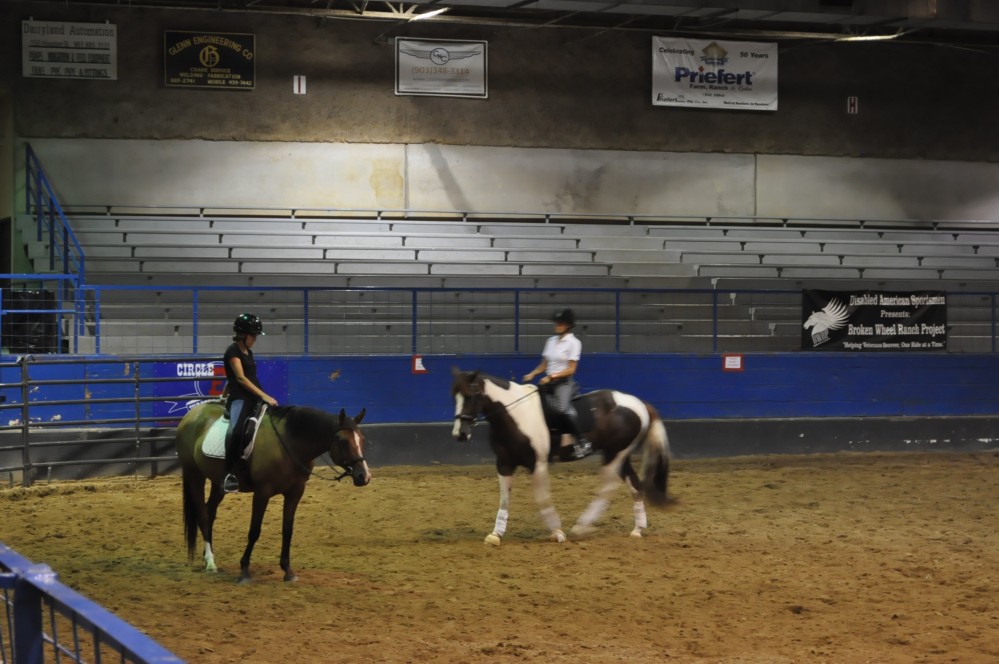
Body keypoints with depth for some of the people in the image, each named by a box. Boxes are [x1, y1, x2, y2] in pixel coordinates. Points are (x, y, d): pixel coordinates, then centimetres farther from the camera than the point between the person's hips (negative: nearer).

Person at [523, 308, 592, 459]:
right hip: (548, 382, 7)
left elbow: (571, 370, -11)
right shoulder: (551, 341, 13)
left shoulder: (573, 343, -5)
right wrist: (532, 374, -2)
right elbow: (543, 365, 15)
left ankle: (583, 443, -18)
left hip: (563, 382, -7)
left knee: (563, 407, -25)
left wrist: (551, 377, -19)